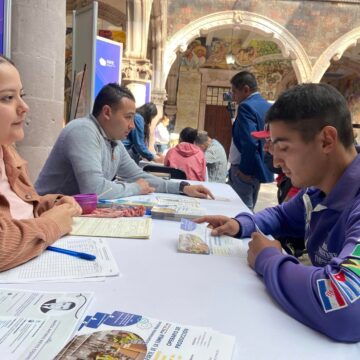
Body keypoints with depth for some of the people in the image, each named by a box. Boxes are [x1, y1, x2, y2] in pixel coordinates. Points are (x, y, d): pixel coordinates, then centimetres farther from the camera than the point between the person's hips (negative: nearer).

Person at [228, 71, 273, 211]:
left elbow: (250, 143, -27)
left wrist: (245, 170, -16)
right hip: (260, 168, 9)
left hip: (244, 170, -9)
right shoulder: (268, 107, 11)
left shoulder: (246, 106, -17)